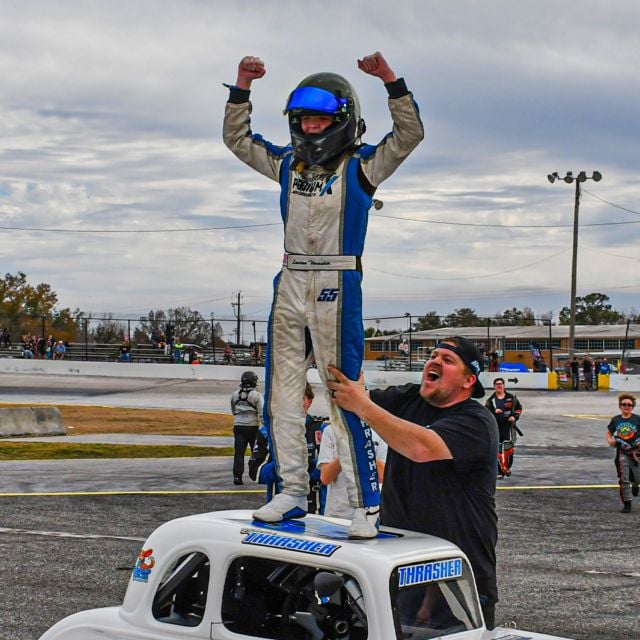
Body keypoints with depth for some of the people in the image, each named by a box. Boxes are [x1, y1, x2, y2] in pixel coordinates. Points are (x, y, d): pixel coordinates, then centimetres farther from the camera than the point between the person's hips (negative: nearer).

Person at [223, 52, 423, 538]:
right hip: (290, 286, 6)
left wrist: (390, 80, -17)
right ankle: (293, 493, 14)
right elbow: (237, 137, 20)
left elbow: (410, 134, -9)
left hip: (337, 289, -6)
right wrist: (242, 87, 9)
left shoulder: (361, 167, 0)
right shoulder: (287, 164, 13)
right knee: (282, 397, 6)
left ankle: (367, 504, -5)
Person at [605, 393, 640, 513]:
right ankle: (627, 503, 6)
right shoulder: (616, 420, 4)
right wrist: (610, 440, -3)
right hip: (622, 452, 1)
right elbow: (609, 433, 17)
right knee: (623, 479, -2)